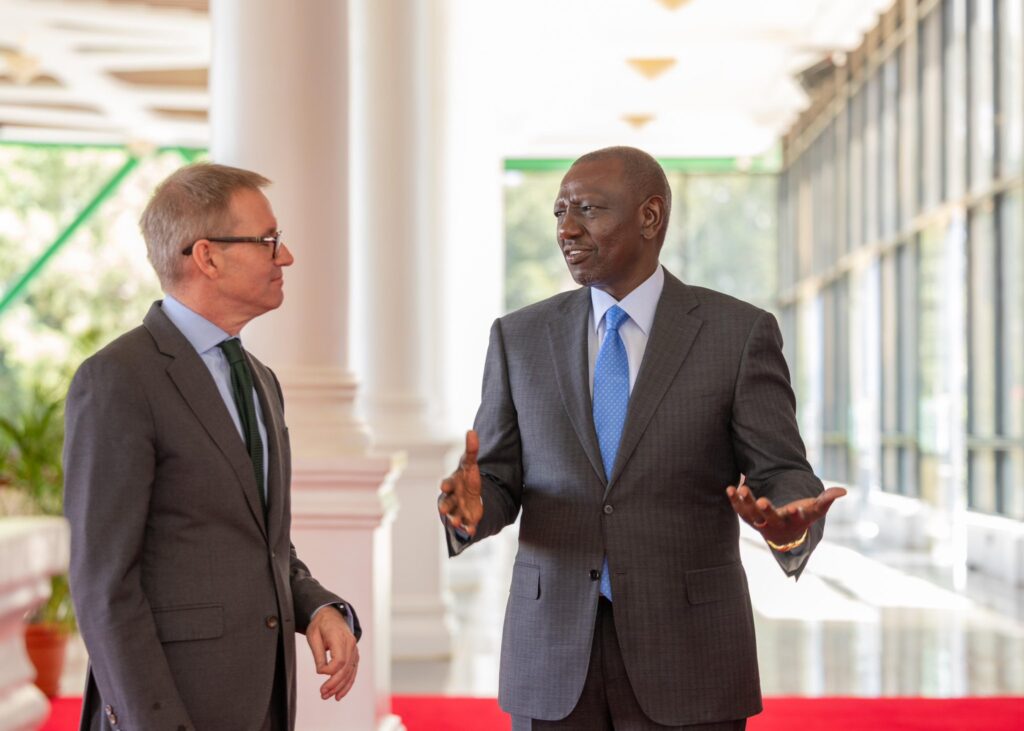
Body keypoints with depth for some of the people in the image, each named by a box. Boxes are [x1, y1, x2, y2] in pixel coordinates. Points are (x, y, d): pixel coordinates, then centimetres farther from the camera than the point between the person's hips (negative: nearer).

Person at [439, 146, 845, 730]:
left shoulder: (740, 333, -1)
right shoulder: (520, 338, 7)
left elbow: (782, 476, -4)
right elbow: (501, 479, 6)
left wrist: (789, 525, -27)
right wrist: (473, 504, -17)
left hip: (687, 658, -2)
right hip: (553, 655, 2)